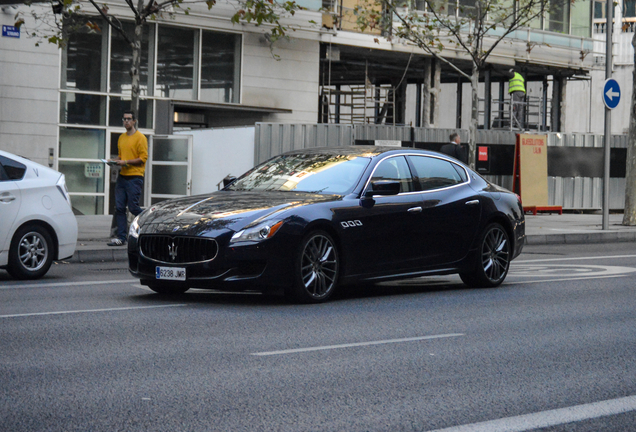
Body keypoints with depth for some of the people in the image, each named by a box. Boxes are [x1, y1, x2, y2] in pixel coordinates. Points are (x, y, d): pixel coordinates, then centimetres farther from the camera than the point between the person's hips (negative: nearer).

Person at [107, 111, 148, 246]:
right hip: (122, 176, 7)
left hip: (135, 177, -7)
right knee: (119, 207, 0)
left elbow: (143, 158, -11)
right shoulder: (121, 137, 17)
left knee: (133, 207, -8)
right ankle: (121, 237, 2)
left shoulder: (140, 138, -6)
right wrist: (115, 160, 5)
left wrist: (126, 162, -17)